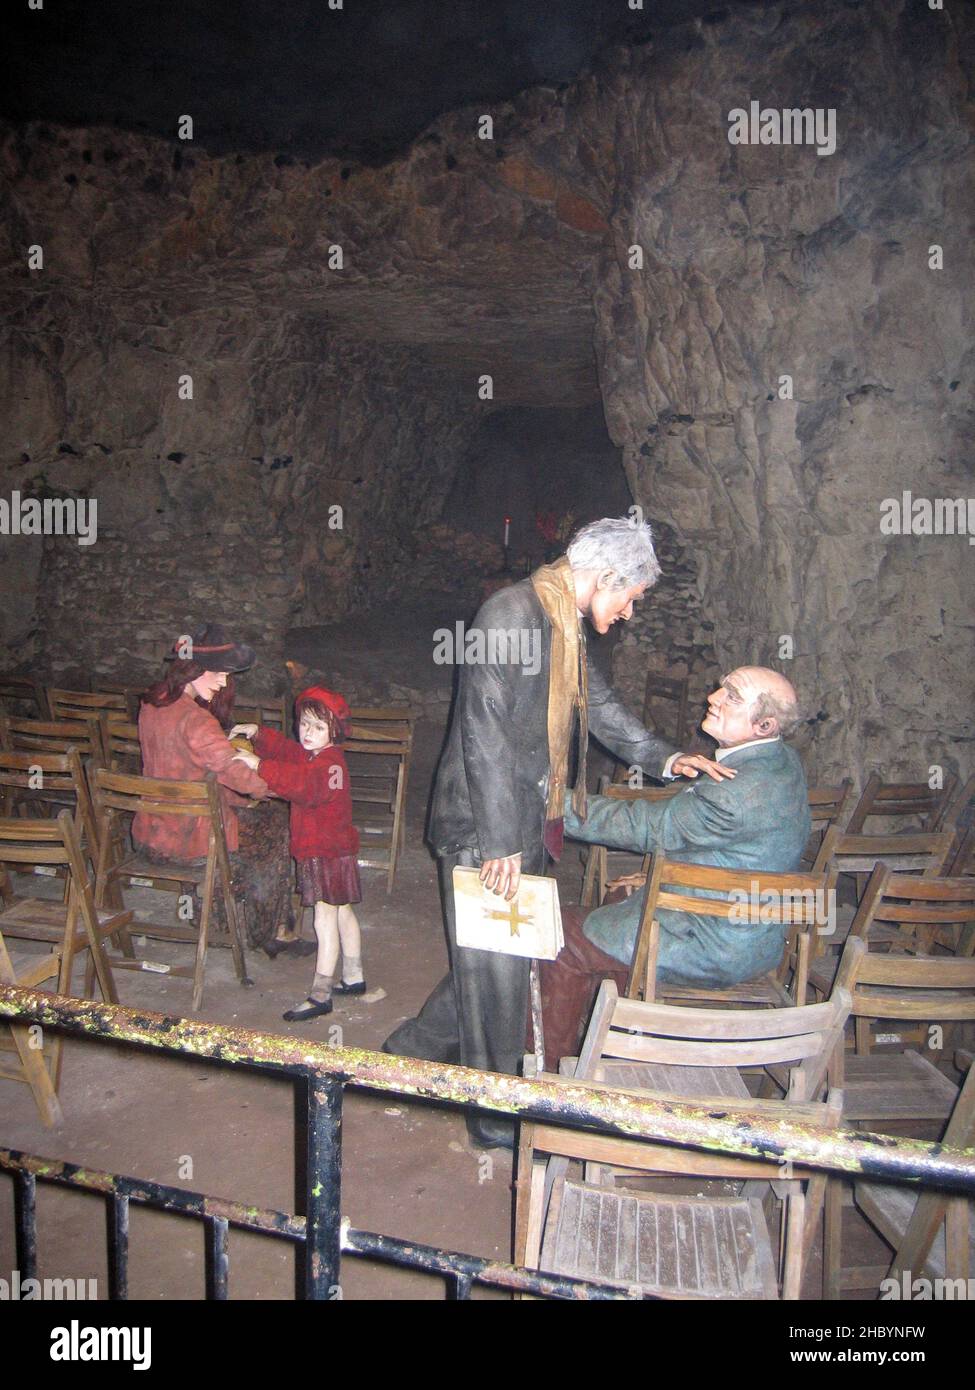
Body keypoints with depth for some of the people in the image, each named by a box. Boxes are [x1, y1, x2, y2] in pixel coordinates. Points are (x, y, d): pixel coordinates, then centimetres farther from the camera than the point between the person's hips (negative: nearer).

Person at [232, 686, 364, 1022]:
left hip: (328, 853, -10)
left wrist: (260, 765, -46)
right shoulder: (307, 754, 7)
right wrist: (257, 734, 3)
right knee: (342, 913, 20)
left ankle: (320, 995, 0)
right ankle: (353, 977, 33)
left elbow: (304, 785, -42)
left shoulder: (330, 764, -24)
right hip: (317, 851, 10)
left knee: (325, 921, -6)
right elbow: (283, 749, 21)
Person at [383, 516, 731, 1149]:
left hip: (522, 828, 10)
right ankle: (496, 1116, 22)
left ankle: (412, 1050, 38)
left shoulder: (564, 624, 11)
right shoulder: (512, 614, -20)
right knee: (496, 967, 4)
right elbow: (486, 733, -24)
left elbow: (597, 703, 19)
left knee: (491, 961, 19)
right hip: (485, 832, -9)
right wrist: (500, 842, -24)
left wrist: (662, 756, 5)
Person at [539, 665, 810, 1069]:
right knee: (595, 922, 19)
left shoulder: (740, 791, -31)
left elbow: (646, 826, -20)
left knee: (566, 938, 1)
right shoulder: (779, 762, 0)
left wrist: (554, 800, -15)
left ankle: (549, 1066, 20)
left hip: (716, 947, -9)